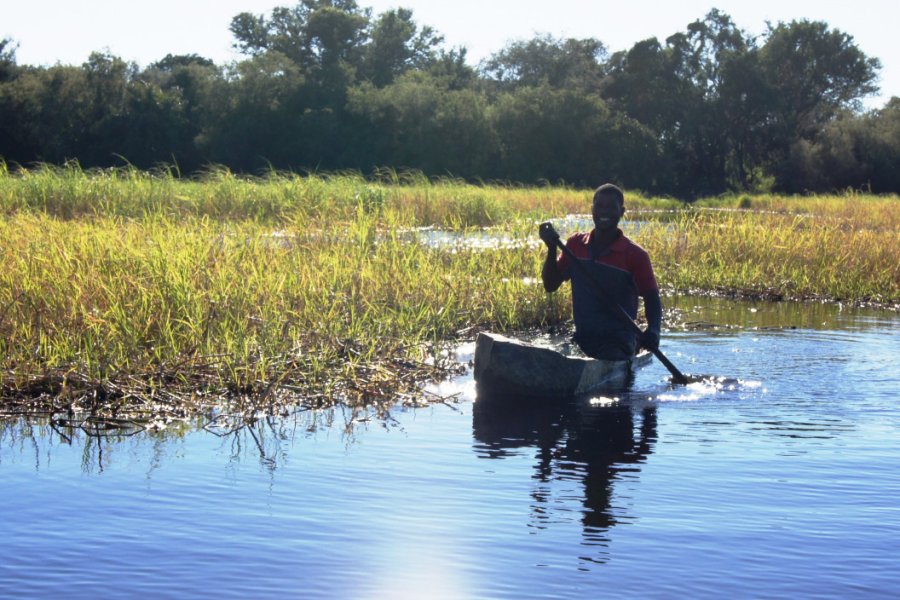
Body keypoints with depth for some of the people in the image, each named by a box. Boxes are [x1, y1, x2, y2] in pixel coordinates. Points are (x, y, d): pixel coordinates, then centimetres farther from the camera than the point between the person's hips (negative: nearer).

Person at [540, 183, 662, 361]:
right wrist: (552, 248, -5)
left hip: (618, 341, -4)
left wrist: (652, 332, -24)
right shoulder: (575, 244, 8)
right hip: (582, 338, 4)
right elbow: (551, 285, 10)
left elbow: (652, 298, -4)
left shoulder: (635, 255, -4)